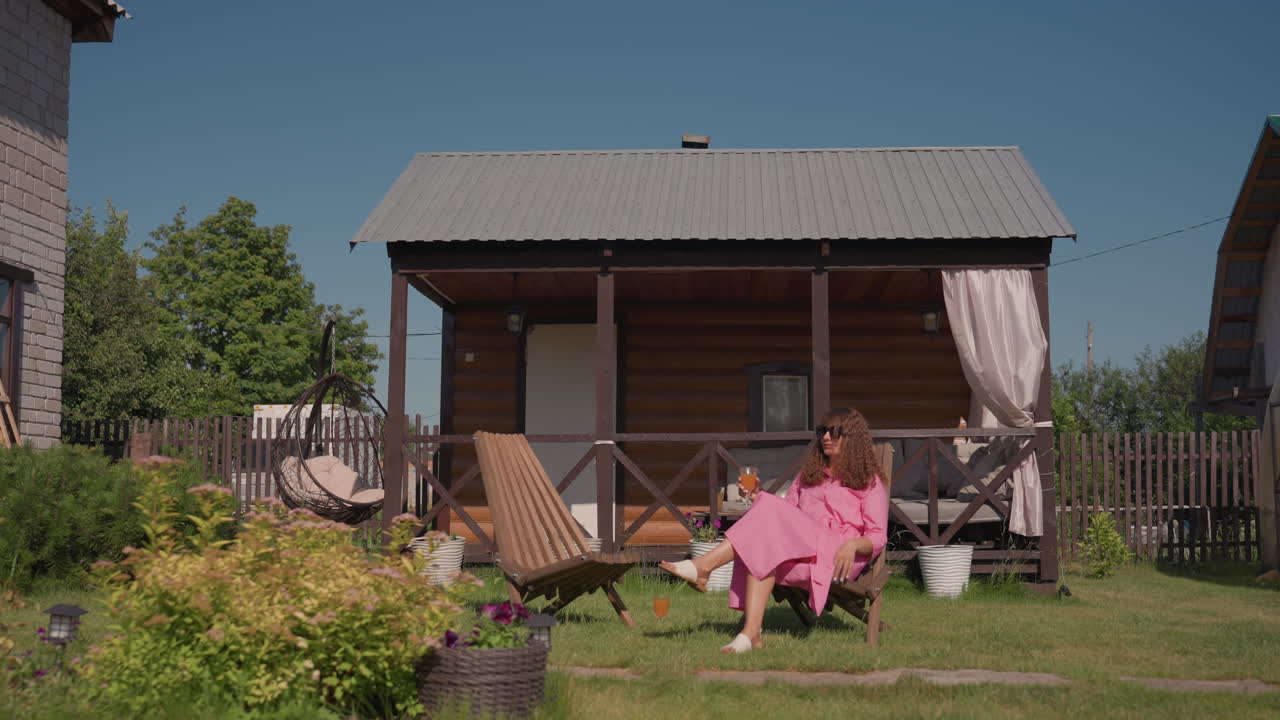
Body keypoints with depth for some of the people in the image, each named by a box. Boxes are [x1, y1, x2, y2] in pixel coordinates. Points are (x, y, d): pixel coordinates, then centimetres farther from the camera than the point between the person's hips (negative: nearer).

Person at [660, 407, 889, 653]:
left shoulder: (869, 482, 13)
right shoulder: (809, 474, 28)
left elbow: (878, 538, 4)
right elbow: (785, 519, 21)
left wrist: (853, 544, -18)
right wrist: (757, 497, 2)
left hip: (836, 557, -5)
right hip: (798, 561, 5)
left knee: (771, 513, -26)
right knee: (762, 549, -32)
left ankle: (704, 566, -30)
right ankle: (751, 634, -43)